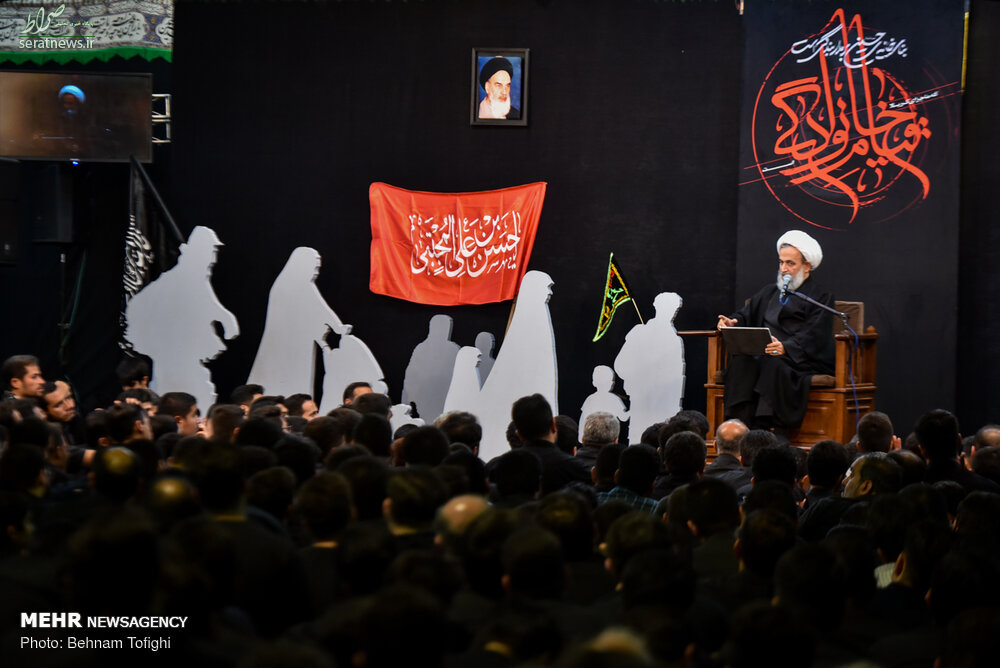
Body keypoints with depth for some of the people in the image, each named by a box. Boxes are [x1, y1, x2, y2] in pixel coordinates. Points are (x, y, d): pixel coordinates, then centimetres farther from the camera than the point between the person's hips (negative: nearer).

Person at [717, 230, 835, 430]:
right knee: (741, 361, -29)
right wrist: (732, 322, -4)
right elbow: (747, 315, 20)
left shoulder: (820, 297, 7)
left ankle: (767, 427, -43)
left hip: (800, 360, -5)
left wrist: (785, 347, -27)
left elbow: (811, 338, -8)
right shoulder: (770, 292, 28)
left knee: (773, 366, -37)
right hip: (763, 356, 5)